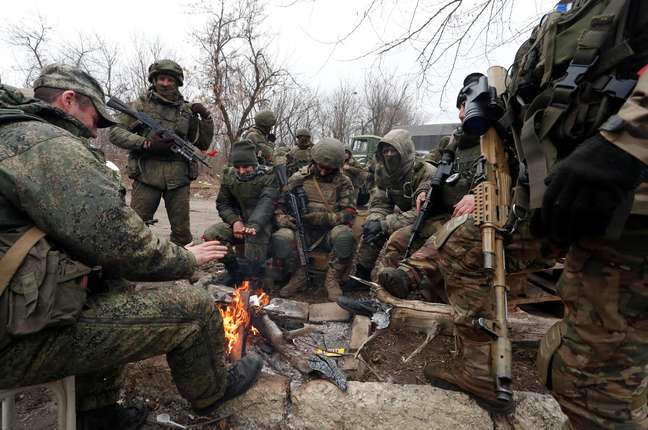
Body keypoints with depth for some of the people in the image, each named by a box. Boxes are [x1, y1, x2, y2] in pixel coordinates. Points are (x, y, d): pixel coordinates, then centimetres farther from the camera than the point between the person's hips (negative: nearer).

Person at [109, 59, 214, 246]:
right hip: (147, 175, -2)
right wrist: (146, 143, -13)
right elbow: (115, 132, 2)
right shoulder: (141, 104, 8)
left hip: (178, 177, 2)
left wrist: (206, 117, 2)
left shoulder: (187, 110, 14)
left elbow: (203, 144, 15)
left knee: (182, 232, 7)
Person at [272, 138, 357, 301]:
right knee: (279, 238, -30)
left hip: (329, 233, -1)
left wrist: (325, 218, -21)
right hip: (303, 232, 1)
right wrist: (283, 219, -16)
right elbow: (279, 206, 6)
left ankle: (332, 278, -10)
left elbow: (349, 214, -4)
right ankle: (299, 276, -5)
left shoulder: (343, 183, 4)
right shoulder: (298, 178, 5)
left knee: (345, 236, -35)